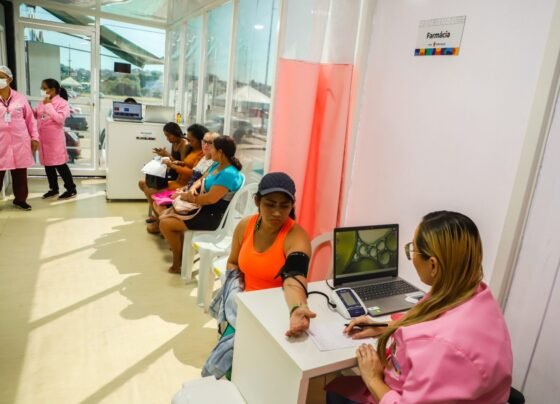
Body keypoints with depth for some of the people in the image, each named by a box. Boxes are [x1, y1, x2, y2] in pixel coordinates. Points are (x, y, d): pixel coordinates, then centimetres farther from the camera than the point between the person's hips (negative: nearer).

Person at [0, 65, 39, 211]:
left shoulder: (20, 98, 4)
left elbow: (30, 119, 8)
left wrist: (34, 137, 5)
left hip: (20, 142, 1)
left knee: (20, 174, 11)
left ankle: (20, 199, 26)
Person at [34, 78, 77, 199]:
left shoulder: (62, 103, -11)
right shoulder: (42, 102, 11)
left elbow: (59, 118, -22)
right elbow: (35, 114, 17)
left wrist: (48, 105, -19)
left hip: (55, 140, -7)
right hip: (43, 139, 7)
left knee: (60, 164, -3)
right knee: (48, 164, 13)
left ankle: (71, 189, 7)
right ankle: (53, 189, 25)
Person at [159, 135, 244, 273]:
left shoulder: (229, 174, -24)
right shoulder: (216, 165, 7)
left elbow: (211, 198, -30)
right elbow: (201, 180, 15)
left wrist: (186, 196, -16)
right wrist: (192, 189, -9)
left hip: (213, 216, -10)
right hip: (202, 208, 10)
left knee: (166, 224, -12)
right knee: (164, 216, 13)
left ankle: (178, 263, 6)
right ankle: (180, 250, 20)